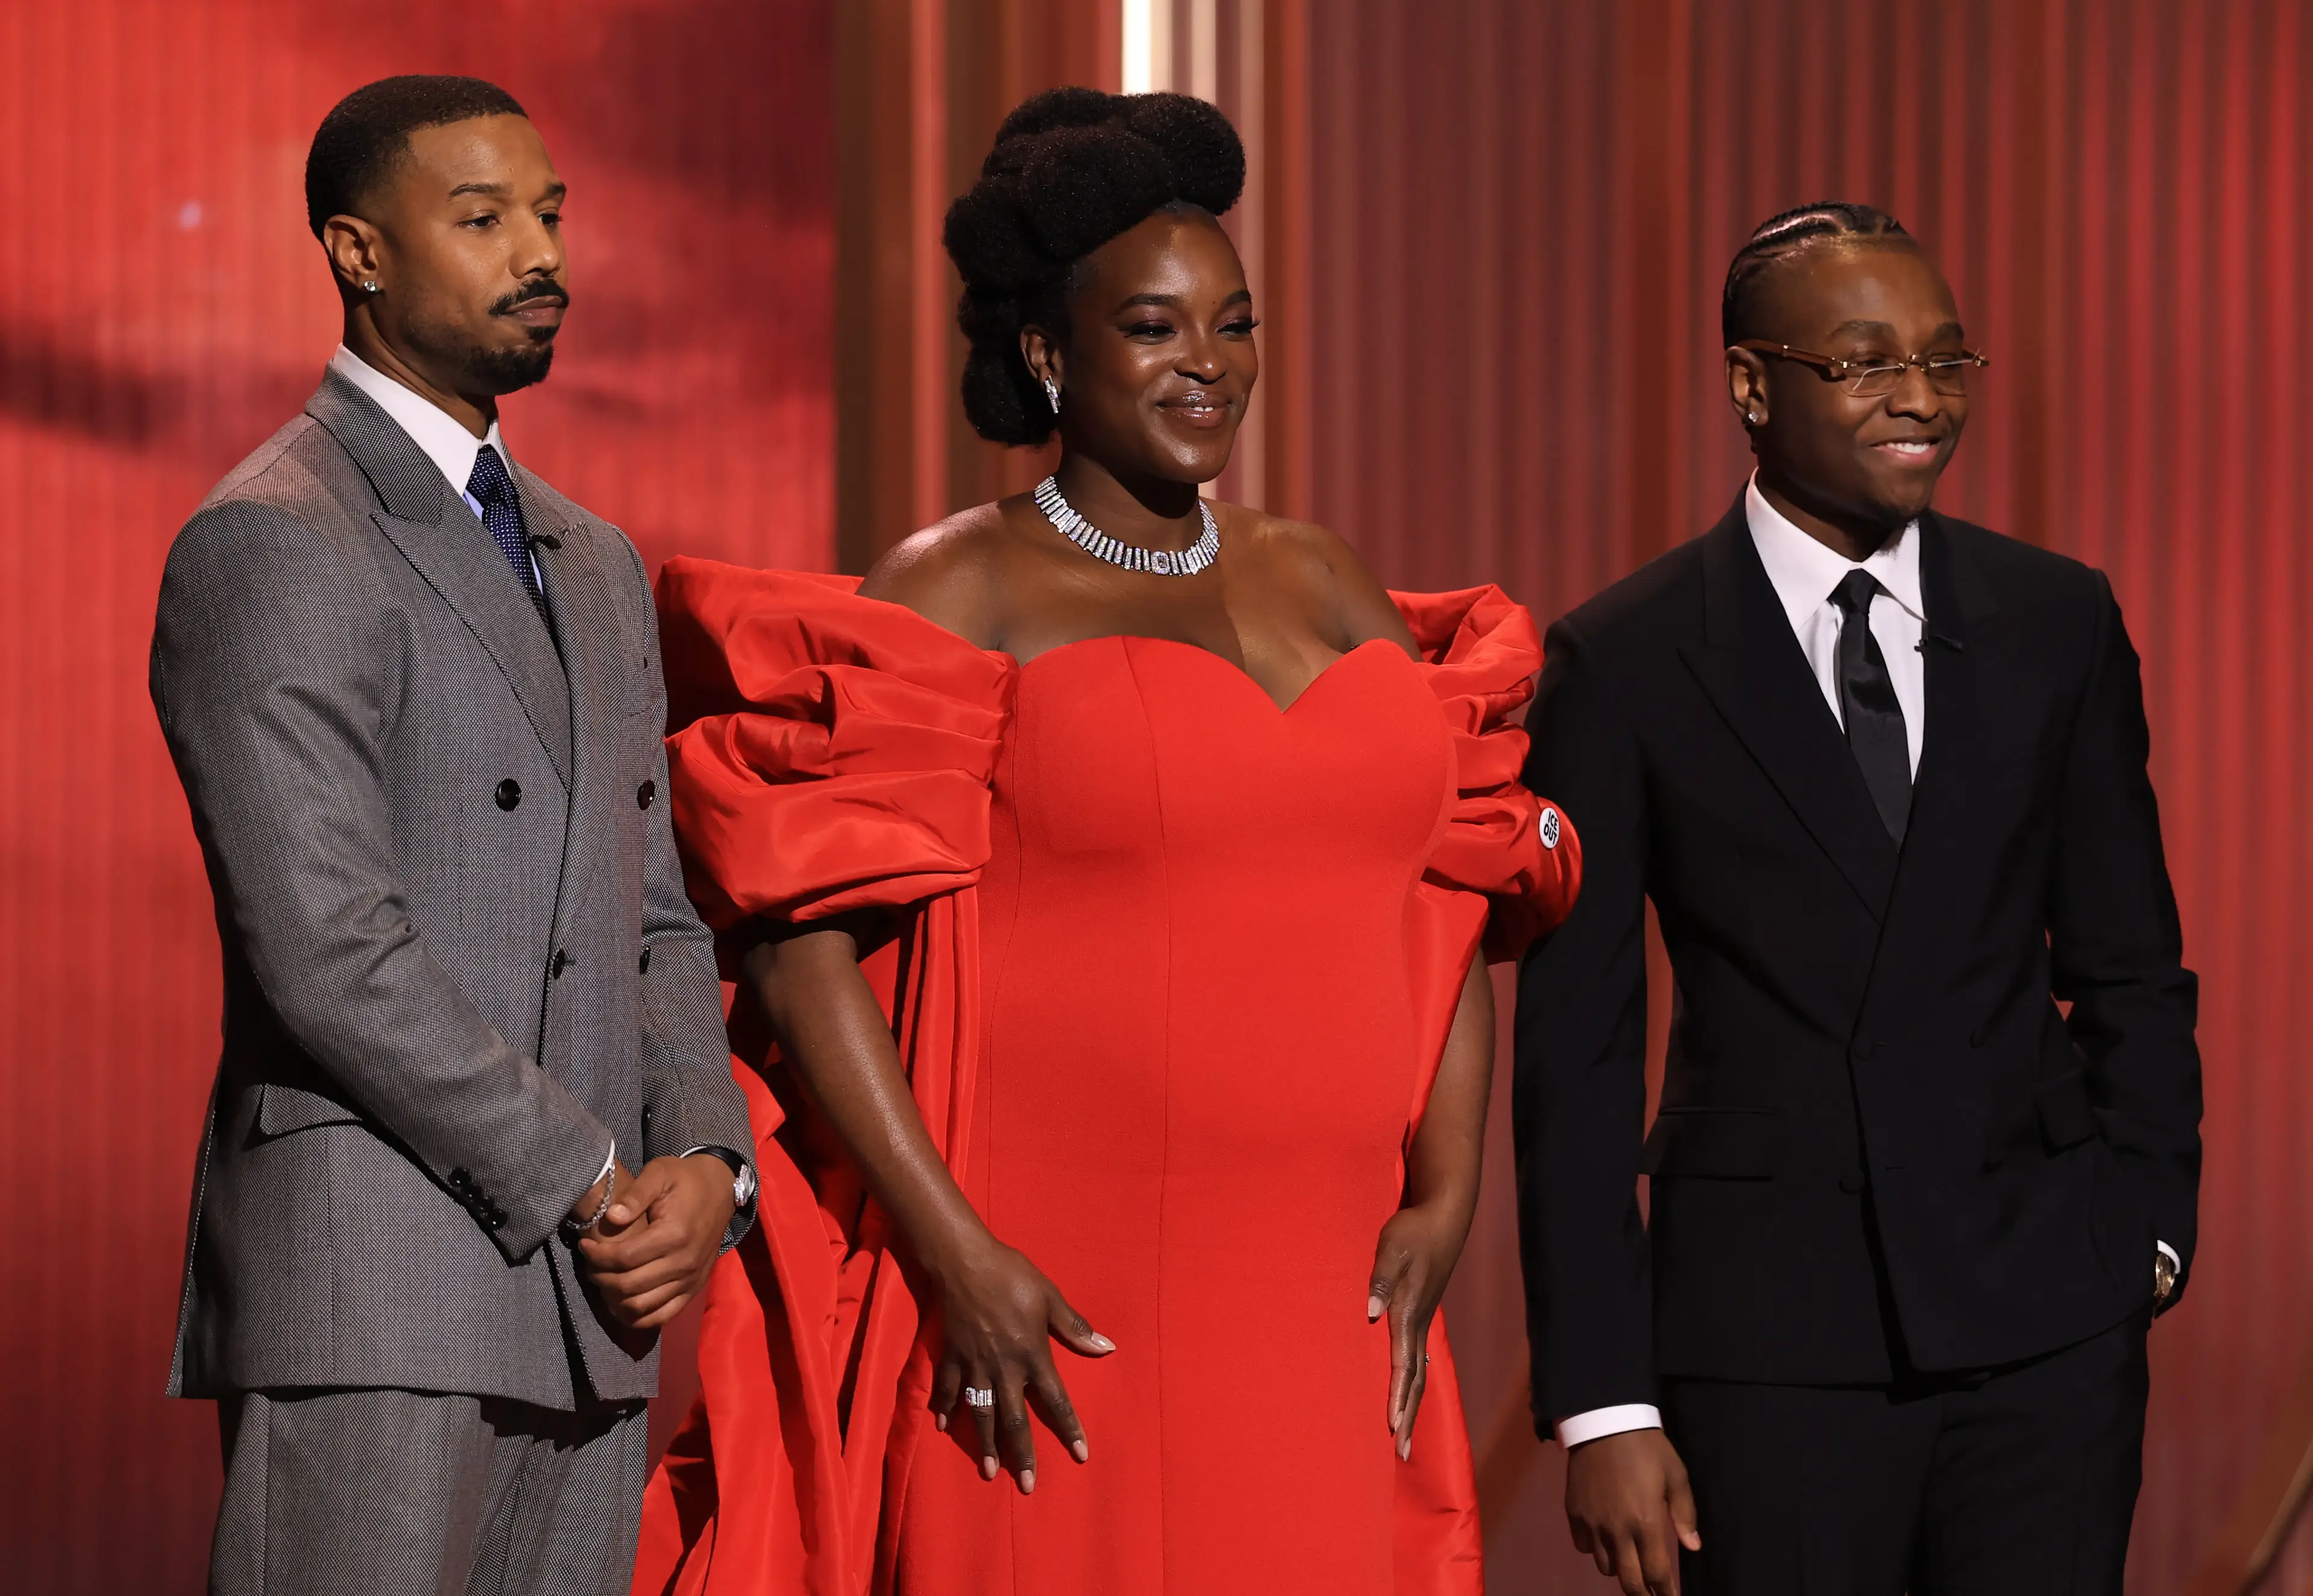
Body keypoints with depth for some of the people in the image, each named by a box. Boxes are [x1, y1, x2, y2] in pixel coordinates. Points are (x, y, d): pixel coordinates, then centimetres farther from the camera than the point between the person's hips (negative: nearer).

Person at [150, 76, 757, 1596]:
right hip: (368, 1303, -7)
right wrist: (592, 1185, -11)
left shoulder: (593, 563, 20)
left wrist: (707, 1162, 0)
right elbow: (326, 946, -15)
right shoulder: (267, 544, -7)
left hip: (588, 1302, 8)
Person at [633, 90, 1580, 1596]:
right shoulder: (959, 597, -1)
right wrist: (952, 1253, -14)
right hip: (1049, 1303, -5)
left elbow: (1454, 900, 19)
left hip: (1314, 1304, 5)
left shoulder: (1326, 587, 16)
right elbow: (800, 943, -8)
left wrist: (1443, 1195, 6)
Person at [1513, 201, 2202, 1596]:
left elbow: (2130, 972, 12)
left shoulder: (2059, 625, 6)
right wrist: (1602, 1408, -6)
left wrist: (2148, 1239, 2)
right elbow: (1574, 1056, -2)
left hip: (2048, 1321, 2)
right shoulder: (1622, 665, -2)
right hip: (1769, 1326, -2)